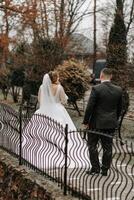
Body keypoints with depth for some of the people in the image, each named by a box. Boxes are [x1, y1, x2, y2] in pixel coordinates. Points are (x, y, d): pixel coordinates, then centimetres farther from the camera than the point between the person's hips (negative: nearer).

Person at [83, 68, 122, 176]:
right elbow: (119, 108, 7)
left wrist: (86, 121, -4)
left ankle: (95, 168, 11)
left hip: (97, 123, -4)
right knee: (107, 147, 11)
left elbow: (90, 107, -14)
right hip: (111, 124, 4)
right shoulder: (118, 90, 0)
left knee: (92, 145, 11)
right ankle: (105, 169, 16)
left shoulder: (96, 89, -15)